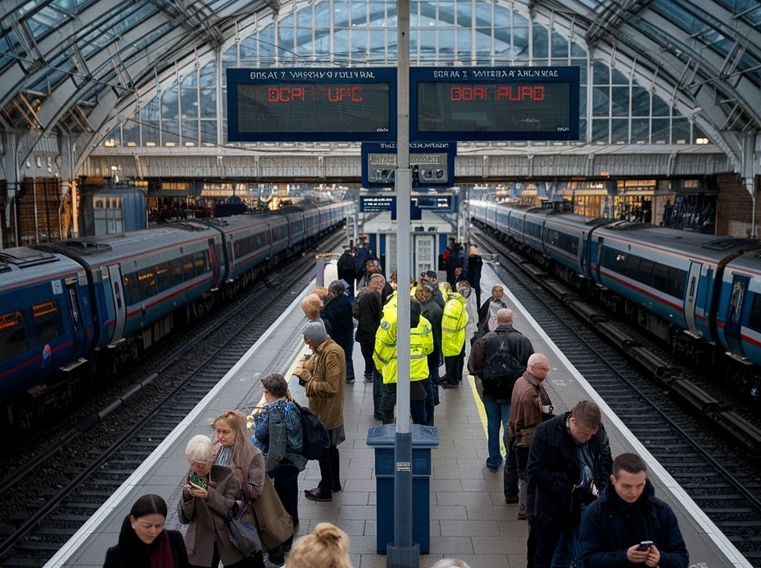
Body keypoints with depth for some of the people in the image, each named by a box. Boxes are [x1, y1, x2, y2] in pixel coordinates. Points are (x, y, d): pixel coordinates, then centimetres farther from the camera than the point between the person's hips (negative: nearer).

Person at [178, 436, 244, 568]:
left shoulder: (226, 476, -9)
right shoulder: (191, 478, 1)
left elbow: (233, 510, -16)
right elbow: (184, 519, 0)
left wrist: (209, 495, -28)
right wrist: (186, 496, -18)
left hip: (229, 541, -2)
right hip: (201, 544, 2)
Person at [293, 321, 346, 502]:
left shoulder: (332, 354, -26)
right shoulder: (322, 350, 5)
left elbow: (330, 387, -29)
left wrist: (306, 377, -23)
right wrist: (306, 370, -4)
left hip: (326, 413, -10)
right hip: (324, 411, 10)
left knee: (324, 451, 4)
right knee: (330, 448, 22)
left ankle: (325, 490, 18)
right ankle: (334, 483, 38)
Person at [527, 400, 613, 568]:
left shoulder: (599, 431, -5)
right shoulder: (546, 432, -17)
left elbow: (606, 463, 9)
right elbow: (536, 470, -16)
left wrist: (600, 489, -7)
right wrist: (570, 488, -20)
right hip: (552, 510, -3)